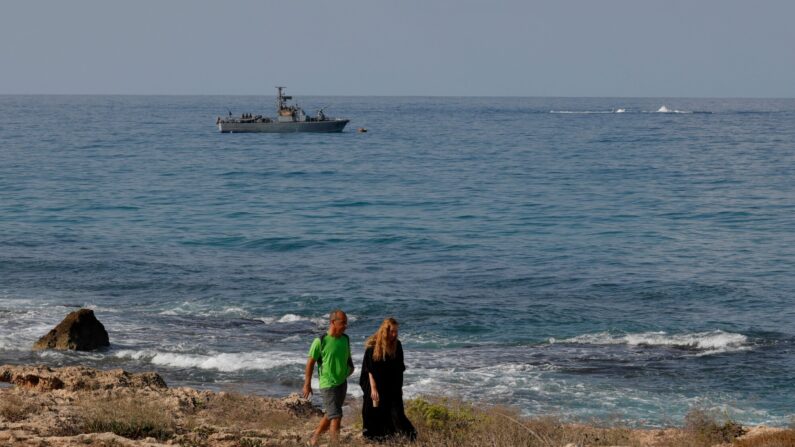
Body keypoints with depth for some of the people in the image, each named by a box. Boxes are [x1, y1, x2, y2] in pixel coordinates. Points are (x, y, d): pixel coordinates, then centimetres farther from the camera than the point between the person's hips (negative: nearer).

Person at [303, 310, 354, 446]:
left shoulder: (345, 339, 4)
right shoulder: (320, 341, -15)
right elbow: (310, 362, -9)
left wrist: (351, 366, -1)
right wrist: (307, 384, -7)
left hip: (342, 382, 7)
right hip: (328, 384, -7)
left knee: (330, 415, 16)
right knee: (336, 416, -11)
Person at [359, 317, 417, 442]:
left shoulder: (397, 345, 0)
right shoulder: (373, 346, -12)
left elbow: (399, 369, 9)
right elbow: (370, 370, -13)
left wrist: (400, 387, 11)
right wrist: (373, 388, -18)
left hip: (392, 387, 3)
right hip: (376, 385, -3)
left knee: (396, 410, -5)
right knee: (375, 411, 3)